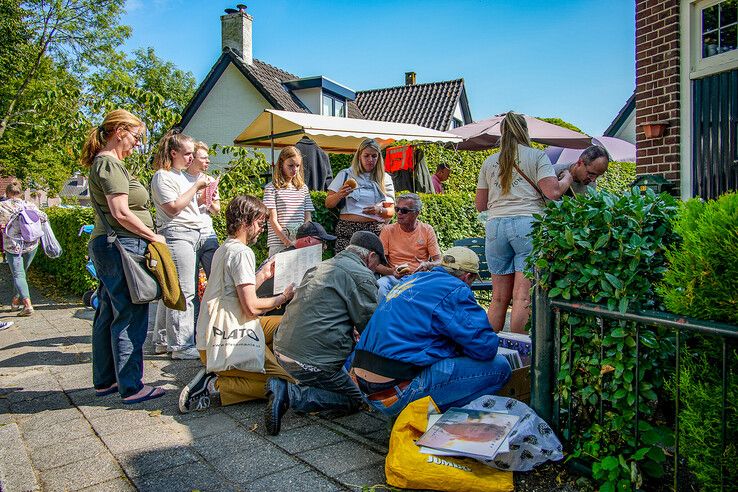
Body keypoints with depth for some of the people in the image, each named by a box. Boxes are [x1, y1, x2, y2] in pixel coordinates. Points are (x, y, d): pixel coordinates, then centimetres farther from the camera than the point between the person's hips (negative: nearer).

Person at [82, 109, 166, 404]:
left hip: (107, 246, 11)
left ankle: (105, 380, 27)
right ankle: (131, 388, 3)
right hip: (122, 247, -11)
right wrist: (153, 236, -10)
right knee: (130, 318, -5)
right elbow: (122, 214, -20)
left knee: (108, 315, 16)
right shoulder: (110, 164, -13)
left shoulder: (104, 163, 18)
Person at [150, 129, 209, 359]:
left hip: (192, 235, 10)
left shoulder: (181, 176, 23)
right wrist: (196, 187, -10)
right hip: (176, 235, -10)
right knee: (182, 293, -10)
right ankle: (181, 346, -5)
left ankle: (162, 341, 20)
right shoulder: (162, 176, -6)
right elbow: (173, 207, -15)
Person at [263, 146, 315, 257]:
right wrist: (287, 242, -15)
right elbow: (273, 220, -6)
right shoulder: (271, 188, 0)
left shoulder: (303, 188, 14)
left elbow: (307, 218, 13)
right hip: (279, 244, -4)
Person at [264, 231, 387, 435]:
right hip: (313, 362, -9)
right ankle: (293, 394, -10)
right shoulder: (362, 275, -8)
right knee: (353, 400, 9)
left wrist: (350, 332, 30)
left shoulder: (322, 266, 19)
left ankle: (281, 383, 10)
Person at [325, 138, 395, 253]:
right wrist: (339, 195, -11)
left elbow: (391, 211, 11)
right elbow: (328, 204, 9)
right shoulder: (345, 175, 10)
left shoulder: (385, 179, 13)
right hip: (347, 230, 0)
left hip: (375, 231, 1)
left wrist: (379, 210, -9)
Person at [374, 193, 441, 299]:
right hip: (394, 278, 0)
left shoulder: (427, 230, 6)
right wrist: (391, 271, -21)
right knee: (379, 285, -32)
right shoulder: (388, 230, 3)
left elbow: (439, 261, 5)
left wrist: (427, 265, -18)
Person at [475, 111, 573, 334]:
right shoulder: (537, 156, 6)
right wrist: (567, 179, 14)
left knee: (499, 298, 9)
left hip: (495, 226, 4)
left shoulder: (489, 162, 16)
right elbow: (553, 192, -5)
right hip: (528, 224, -4)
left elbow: (480, 205, 17)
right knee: (523, 297, -3)